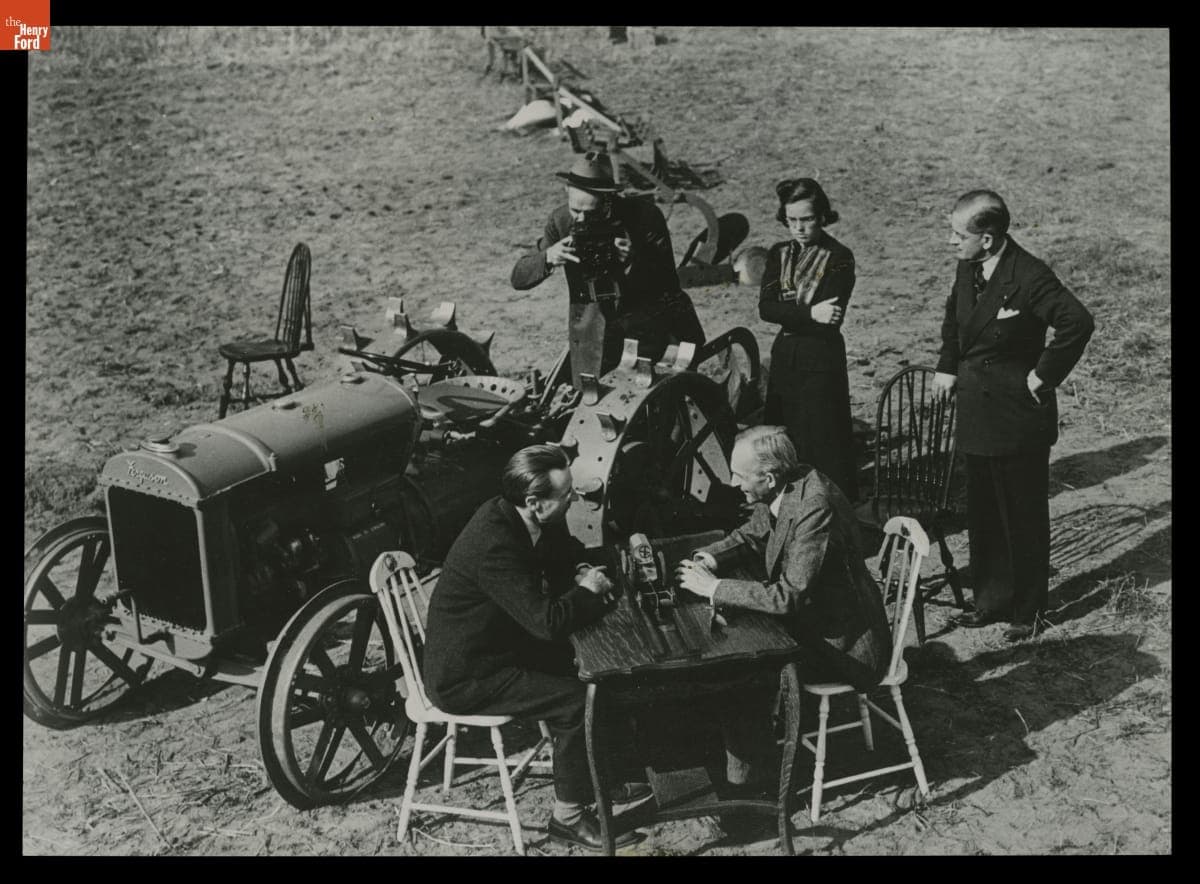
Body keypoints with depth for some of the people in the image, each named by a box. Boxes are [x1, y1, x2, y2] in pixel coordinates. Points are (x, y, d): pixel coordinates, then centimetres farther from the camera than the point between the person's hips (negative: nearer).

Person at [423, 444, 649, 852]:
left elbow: (561, 556, 14)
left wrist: (581, 575, -8)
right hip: (464, 677, -9)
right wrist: (588, 591, -16)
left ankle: (596, 776, 25)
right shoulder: (494, 545, -33)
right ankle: (568, 816, 5)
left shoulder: (511, 516, -4)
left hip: (493, 644, 9)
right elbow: (548, 621, -34)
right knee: (579, 700, -13)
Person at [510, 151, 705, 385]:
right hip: (593, 322, 2)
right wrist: (548, 257, -27)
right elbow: (518, 278, -6)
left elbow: (669, 284, -13)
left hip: (649, 320, -2)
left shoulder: (644, 215, -14)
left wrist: (634, 262, -32)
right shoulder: (560, 221, -7)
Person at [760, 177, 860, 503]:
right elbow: (766, 307, -6)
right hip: (784, 358, 5)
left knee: (824, 445, -2)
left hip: (822, 360, -5)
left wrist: (789, 315, -9)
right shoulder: (779, 254, 9)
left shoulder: (839, 258, -7)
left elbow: (830, 322, -15)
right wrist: (810, 313, -19)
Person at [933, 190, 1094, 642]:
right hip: (977, 413, 8)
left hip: (1017, 415, -8)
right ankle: (991, 599, 32)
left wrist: (1044, 375, -21)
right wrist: (949, 365, 14)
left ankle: (1029, 609, 21)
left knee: (1024, 517, 6)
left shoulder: (1029, 276, -21)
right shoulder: (968, 269, 4)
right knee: (983, 515, 17)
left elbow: (1078, 322, -28)